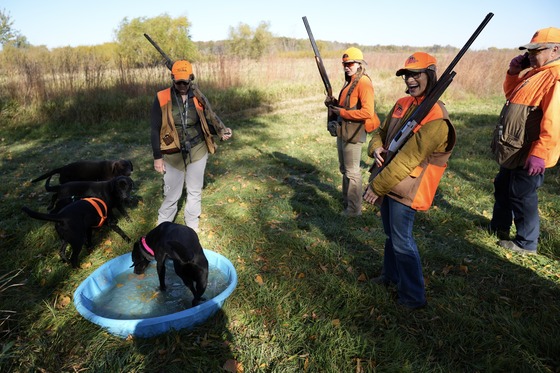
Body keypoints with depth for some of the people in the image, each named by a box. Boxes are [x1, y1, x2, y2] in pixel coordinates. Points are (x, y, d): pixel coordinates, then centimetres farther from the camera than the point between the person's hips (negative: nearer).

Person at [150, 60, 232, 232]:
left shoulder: (198, 97, -2)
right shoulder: (161, 98, -9)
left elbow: (208, 122, 6)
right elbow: (155, 130, -5)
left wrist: (222, 132, -15)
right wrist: (157, 157, -5)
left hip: (197, 151, 2)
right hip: (173, 154, -2)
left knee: (195, 192, 14)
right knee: (171, 195, 6)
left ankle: (192, 228, 31)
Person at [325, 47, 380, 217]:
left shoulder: (363, 83, -16)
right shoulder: (349, 81, 13)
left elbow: (367, 112, -25)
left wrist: (341, 112, -21)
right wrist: (334, 103, 3)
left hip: (353, 133, -10)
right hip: (342, 131, 10)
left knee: (352, 172, -1)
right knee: (344, 169, 19)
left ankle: (354, 209, 9)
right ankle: (346, 201, 34)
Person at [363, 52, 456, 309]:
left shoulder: (435, 117, -21)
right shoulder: (402, 104, 6)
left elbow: (409, 157, -25)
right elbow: (382, 131, 15)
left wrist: (376, 186, -22)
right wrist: (376, 148, -10)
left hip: (406, 188, -8)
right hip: (389, 180, 8)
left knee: (401, 241, 0)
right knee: (390, 234, 22)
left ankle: (413, 297, 17)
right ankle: (390, 276, 42)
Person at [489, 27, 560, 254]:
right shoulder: (535, 73, 12)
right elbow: (511, 94, 25)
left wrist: (540, 154, -31)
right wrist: (514, 71, 8)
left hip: (528, 154, -10)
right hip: (514, 151, 10)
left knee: (522, 196, 1)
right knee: (502, 187, 23)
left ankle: (526, 243, 17)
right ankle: (499, 226, 42)